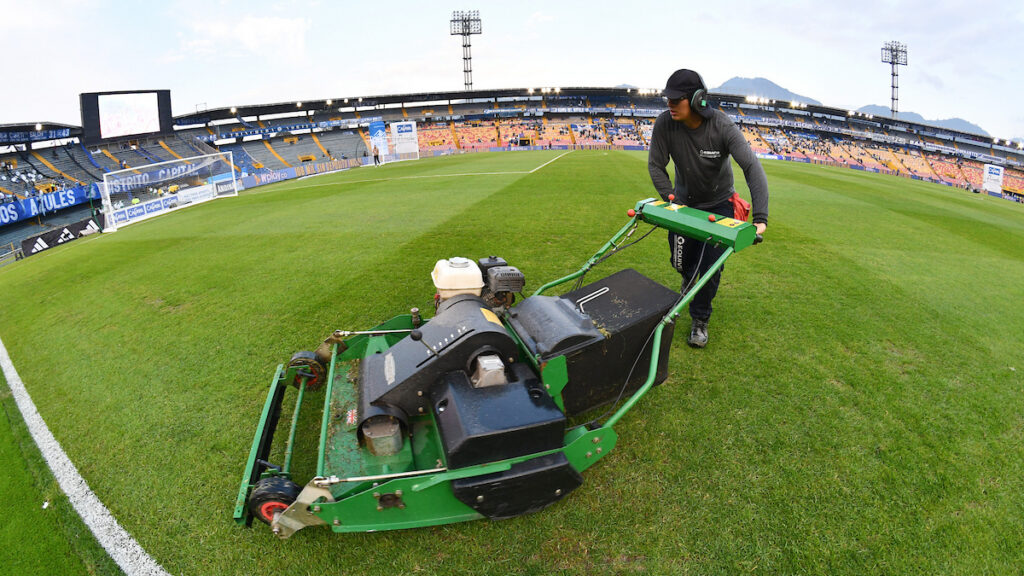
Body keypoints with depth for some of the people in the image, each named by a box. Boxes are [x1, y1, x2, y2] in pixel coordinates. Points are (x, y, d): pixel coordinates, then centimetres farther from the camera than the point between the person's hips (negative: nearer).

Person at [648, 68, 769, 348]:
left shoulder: (722, 126, -30)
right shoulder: (665, 123, -23)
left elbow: (752, 168, -35)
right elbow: (656, 165, -12)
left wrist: (760, 218, -44)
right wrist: (671, 200, -21)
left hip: (718, 204, -2)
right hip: (684, 201, 2)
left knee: (711, 266, -5)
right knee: (681, 262, 12)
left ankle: (700, 320, 15)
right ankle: (690, 281, 50)